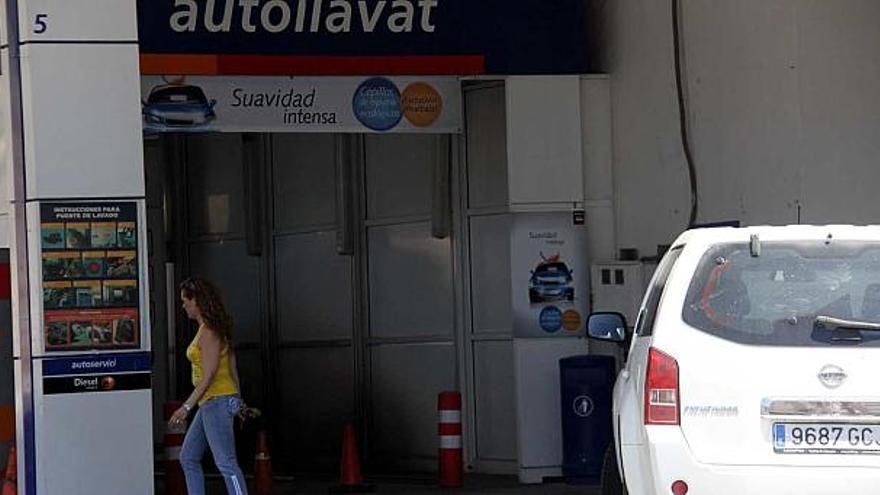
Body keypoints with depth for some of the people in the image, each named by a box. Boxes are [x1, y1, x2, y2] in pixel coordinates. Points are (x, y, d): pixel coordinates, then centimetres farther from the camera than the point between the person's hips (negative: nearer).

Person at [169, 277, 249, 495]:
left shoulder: (208, 332, -15)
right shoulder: (214, 328, 14)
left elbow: (209, 375, -21)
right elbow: (232, 369, 17)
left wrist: (187, 406, -22)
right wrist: (239, 402, 22)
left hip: (217, 401, -11)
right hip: (211, 403, 11)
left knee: (226, 463, -10)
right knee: (188, 458, 14)